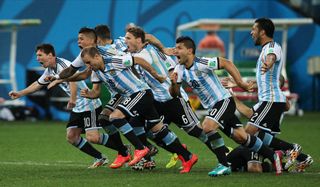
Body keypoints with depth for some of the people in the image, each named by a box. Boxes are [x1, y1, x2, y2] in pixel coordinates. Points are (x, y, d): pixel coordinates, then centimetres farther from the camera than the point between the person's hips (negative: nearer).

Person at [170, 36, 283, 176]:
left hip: (223, 100, -7)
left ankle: (223, 165, -18)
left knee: (208, 126, -27)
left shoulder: (201, 64, -19)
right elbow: (175, 93, 7)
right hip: (212, 107, 7)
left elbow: (226, 63, -17)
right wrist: (174, 83, -16)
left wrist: (240, 83, -20)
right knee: (241, 137, 4)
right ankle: (273, 156, 17)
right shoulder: (180, 69, 4)